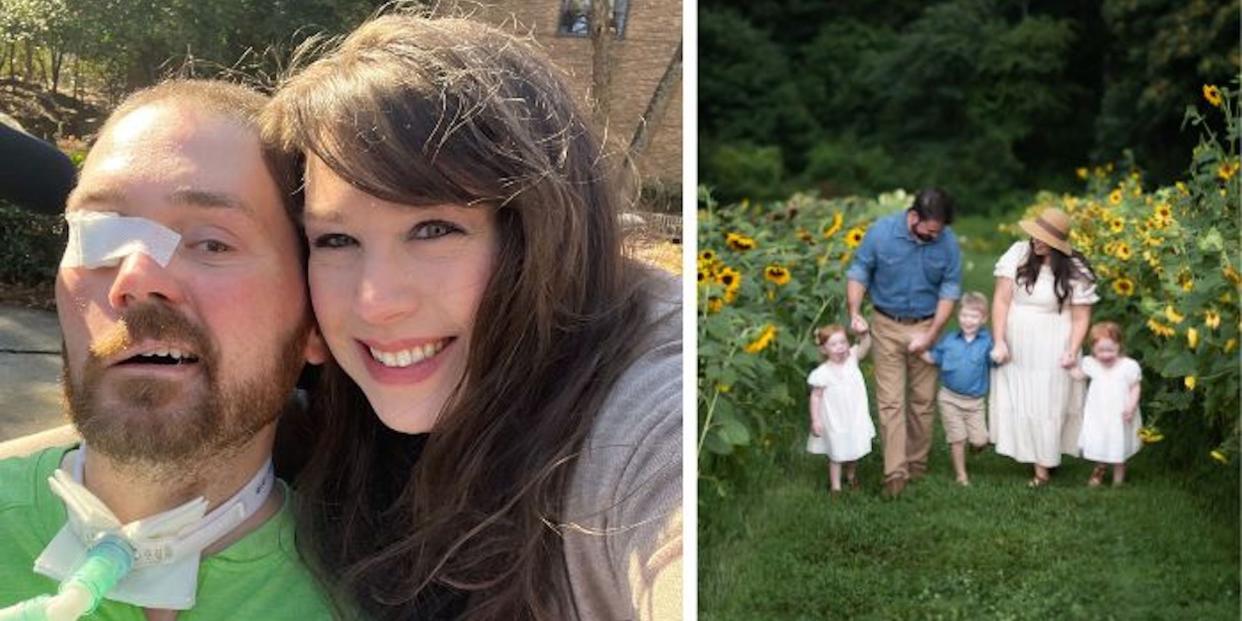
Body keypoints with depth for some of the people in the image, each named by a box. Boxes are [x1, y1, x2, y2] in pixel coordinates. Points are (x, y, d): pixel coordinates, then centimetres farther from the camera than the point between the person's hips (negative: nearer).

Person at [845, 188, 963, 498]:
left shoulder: (947, 242, -11)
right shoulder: (882, 231, -14)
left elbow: (950, 289, -5)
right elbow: (858, 272, -3)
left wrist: (930, 334, -12)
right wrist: (855, 313, -17)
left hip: (926, 326, 1)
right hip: (887, 326, -1)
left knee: (923, 399, 9)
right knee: (891, 401, -5)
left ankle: (917, 463, 25)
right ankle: (896, 472, -4)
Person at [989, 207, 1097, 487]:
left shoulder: (1075, 272, -10)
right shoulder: (1018, 253, -7)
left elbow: (1081, 317, -4)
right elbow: (1001, 299, -7)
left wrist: (1072, 351, -17)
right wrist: (999, 342, -12)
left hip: (1050, 353, -2)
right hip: (1013, 348, 2)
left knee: (1045, 408, 4)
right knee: (1011, 403, 9)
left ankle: (1042, 467, 15)